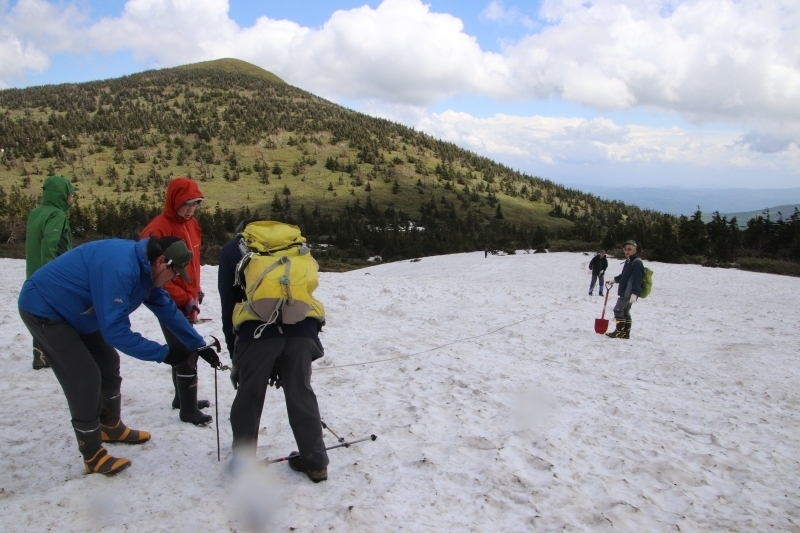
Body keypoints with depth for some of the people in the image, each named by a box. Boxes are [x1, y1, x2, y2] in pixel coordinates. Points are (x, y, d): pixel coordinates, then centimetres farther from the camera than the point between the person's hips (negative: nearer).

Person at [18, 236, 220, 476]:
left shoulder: (144, 267, -5)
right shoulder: (120, 268, -35)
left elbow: (167, 309, 4)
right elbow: (115, 330, -35)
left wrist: (199, 346, 5)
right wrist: (163, 353, -28)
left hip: (71, 309, 10)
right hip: (43, 308, -10)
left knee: (108, 363, 15)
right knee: (86, 378, -12)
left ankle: (112, 428, 35)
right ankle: (93, 457, 3)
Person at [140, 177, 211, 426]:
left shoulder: (191, 223, 8)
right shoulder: (158, 229, -19)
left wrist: (196, 291, 12)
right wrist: (185, 299, -19)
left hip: (187, 301, 9)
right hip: (171, 304, -9)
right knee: (186, 355, -4)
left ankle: (182, 398, 35)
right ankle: (189, 410, 8)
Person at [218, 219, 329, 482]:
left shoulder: (233, 249, 21)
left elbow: (229, 304, 14)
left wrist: (234, 352, 18)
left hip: (258, 332, -2)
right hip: (301, 330, 3)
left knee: (248, 399, 14)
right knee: (301, 396, 15)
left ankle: (243, 463, 27)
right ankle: (315, 462, 25)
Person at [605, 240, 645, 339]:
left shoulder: (637, 263, -16)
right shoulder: (628, 261, 15)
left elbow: (637, 279, -24)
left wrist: (634, 293, -30)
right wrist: (615, 280, 30)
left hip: (629, 293, -10)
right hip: (625, 292, 10)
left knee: (618, 309, -6)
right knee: (625, 311, 12)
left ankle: (619, 331, 0)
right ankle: (626, 333, 17)